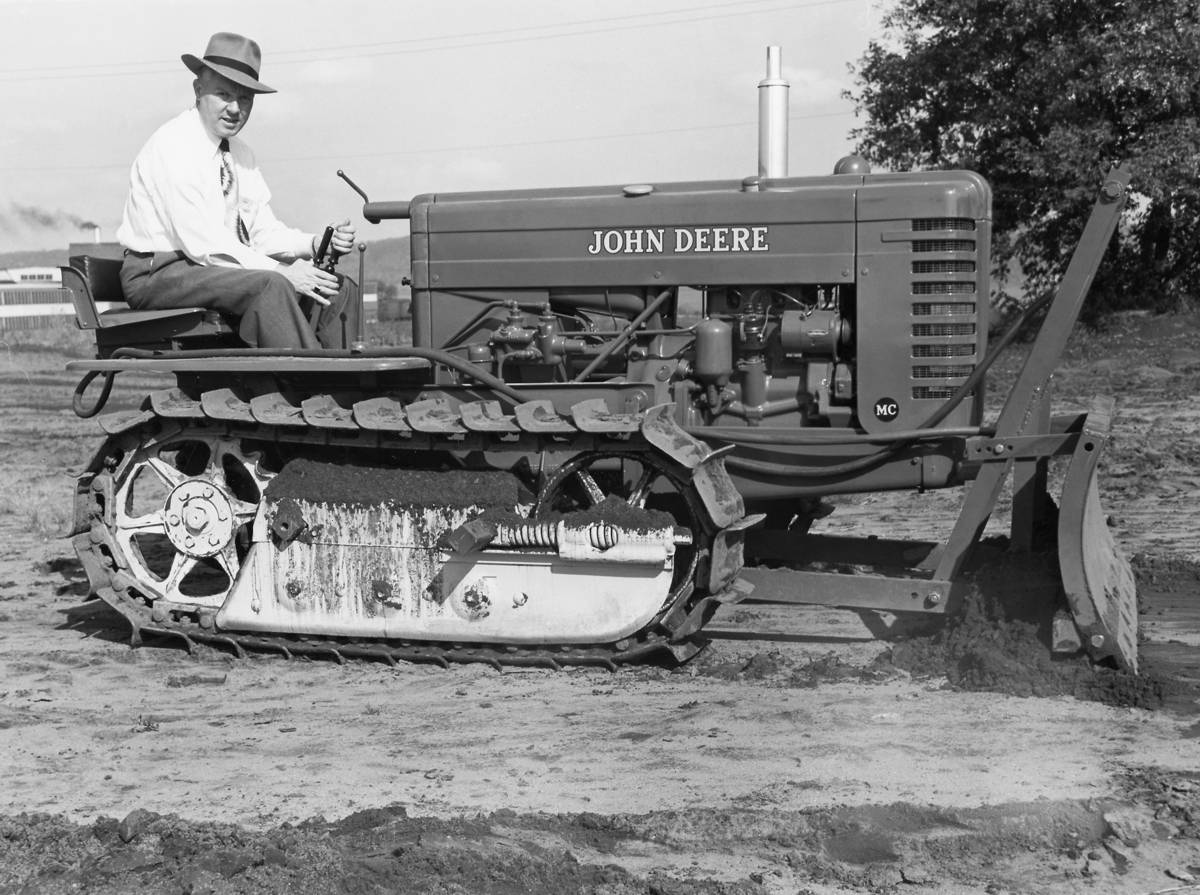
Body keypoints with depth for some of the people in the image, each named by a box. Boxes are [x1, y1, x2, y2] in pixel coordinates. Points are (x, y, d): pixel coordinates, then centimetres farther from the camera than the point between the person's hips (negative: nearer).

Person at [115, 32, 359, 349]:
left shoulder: (240, 153, 12)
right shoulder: (173, 145, -15)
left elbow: (263, 231, 10)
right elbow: (202, 243, -22)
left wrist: (317, 243, -10)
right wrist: (283, 272, -25)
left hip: (218, 267, 8)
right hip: (159, 275, -8)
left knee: (341, 289, -7)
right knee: (269, 286, -35)